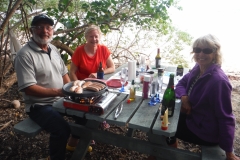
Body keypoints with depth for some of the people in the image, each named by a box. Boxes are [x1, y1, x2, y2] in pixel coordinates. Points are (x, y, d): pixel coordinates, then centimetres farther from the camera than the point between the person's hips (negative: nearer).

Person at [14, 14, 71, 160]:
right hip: (40, 105, -7)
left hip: (60, 99, 8)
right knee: (62, 129, -28)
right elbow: (28, 88, -22)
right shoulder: (25, 55, -17)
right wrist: (57, 91, -28)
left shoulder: (53, 49, 7)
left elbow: (63, 73, 13)